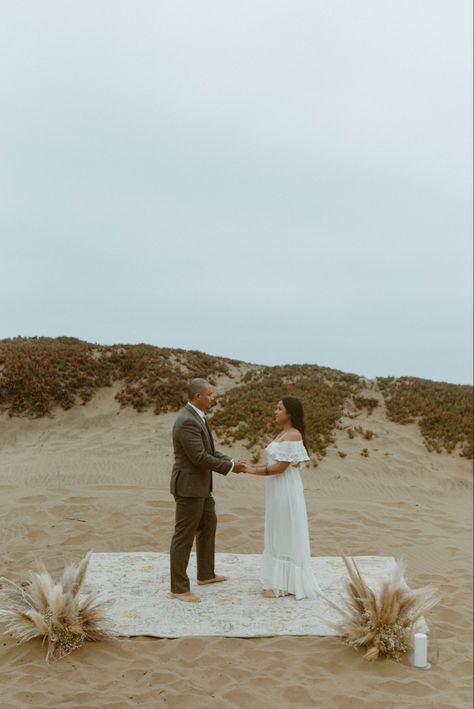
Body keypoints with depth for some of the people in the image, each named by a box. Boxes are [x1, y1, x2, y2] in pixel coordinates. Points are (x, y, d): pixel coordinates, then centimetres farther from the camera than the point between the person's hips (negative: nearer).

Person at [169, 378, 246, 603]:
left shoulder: (195, 417, 10)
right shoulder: (187, 422, -25)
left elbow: (208, 451, 15)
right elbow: (200, 458, -26)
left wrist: (231, 462, 3)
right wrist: (230, 467, -14)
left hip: (199, 484, 11)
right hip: (189, 486, -11)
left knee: (208, 525, 22)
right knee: (184, 536, -1)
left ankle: (206, 574, 36)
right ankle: (178, 588, 11)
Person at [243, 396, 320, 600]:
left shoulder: (293, 435, -17)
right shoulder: (283, 434, 14)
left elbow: (280, 467, -21)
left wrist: (253, 471, -15)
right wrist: (252, 466, 4)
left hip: (286, 491, -10)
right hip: (277, 491, 10)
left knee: (286, 536, 0)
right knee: (279, 536, 15)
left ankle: (285, 585, 9)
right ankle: (283, 582, 24)